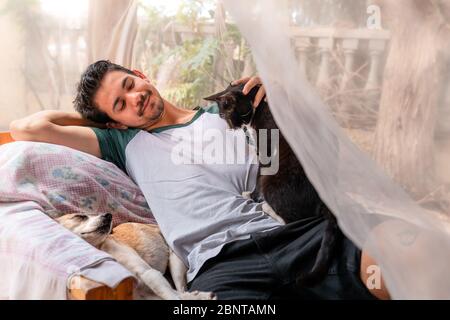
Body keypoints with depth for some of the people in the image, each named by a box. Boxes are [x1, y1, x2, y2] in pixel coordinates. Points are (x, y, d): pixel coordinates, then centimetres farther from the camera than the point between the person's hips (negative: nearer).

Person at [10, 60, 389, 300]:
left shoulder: (222, 111, 27)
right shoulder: (126, 142, 20)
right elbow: (27, 128, 17)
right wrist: (90, 117, 28)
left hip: (291, 233, 2)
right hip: (221, 263, -1)